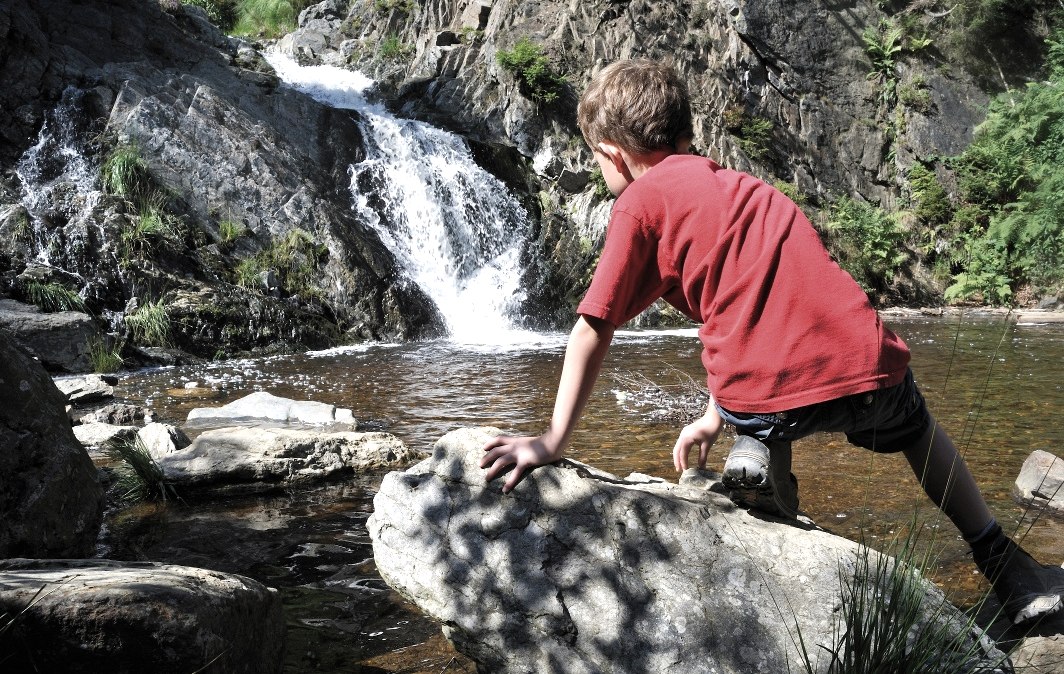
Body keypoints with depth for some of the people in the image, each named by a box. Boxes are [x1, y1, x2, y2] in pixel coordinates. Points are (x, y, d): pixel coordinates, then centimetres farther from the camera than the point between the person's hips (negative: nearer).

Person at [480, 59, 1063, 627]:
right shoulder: (734, 186, 24)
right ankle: (1000, 563, 37)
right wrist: (715, 416, 32)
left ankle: (755, 457, 8)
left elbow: (594, 327, -2)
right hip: (864, 365, 4)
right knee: (916, 427, 37)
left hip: (765, 398, -4)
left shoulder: (641, 200, 5)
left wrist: (554, 441, -1)